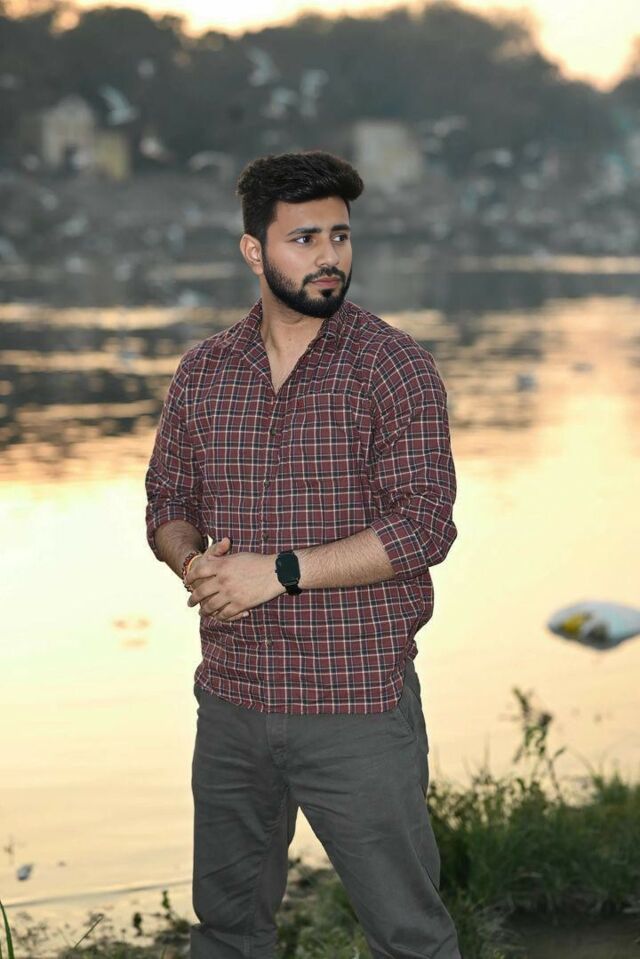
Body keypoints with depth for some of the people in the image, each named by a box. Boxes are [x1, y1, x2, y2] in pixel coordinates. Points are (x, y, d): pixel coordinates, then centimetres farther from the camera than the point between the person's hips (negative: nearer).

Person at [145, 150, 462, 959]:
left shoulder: (393, 366, -8)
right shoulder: (202, 372, 7)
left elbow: (425, 524, -15)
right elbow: (167, 504, 13)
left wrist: (280, 572, -20)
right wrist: (194, 564, -11)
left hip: (359, 709, -4)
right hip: (231, 701, 5)